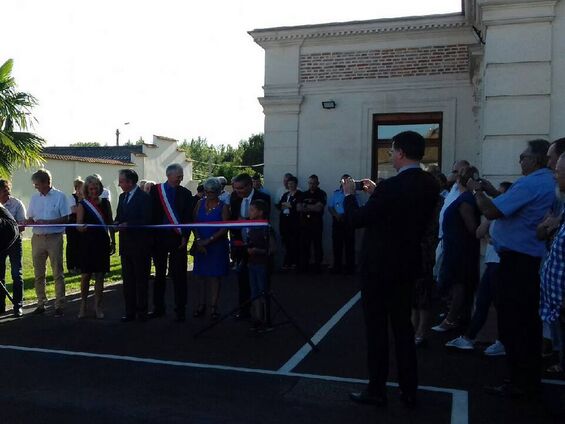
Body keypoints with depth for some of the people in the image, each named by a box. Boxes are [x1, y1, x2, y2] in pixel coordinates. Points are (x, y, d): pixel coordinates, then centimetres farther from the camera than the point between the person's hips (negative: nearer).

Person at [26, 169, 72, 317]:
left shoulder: (60, 196, -5)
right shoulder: (35, 198, 10)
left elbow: (65, 219, -8)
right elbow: (30, 218, 14)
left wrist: (46, 222, -17)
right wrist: (29, 221, -9)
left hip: (54, 238, -5)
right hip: (38, 238, 5)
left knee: (57, 273, -1)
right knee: (38, 273, 10)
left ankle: (59, 305, 5)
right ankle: (41, 303, 20)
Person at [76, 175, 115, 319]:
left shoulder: (105, 203, 7)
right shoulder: (82, 204, -1)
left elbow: (110, 223, 11)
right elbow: (78, 225, -6)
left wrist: (113, 242, 10)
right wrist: (81, 227, -30)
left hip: (102, 243, 2)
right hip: (87, 243, -2)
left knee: (100, 275, 5)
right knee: (85, 275, 1)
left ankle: (97, 306, 14)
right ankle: (83, 304, 17)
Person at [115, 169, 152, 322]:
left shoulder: (144, 197, -11)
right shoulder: (122, 197, 13)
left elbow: (146, 221, -18)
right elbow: (118, 217, 17)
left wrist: (127, 224, -22)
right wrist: (117, 223, -4)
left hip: (140, 246, -7)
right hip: (126, 245, 7)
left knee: (141, 279, 3)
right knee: (127, 279, 10)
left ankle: (142, 311, 12)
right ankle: (130, 311, 17)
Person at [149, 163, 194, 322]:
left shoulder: (185, 193, 4)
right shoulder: (155, 190, 3)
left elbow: (188, 217, 2)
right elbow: (151, 213, 1)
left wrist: (185, 236, -7)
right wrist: (152, 235, -5)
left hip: (177, 238, -1)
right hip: (159, 237, 1)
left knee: (179, 274, 0)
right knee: (159, 274, 11)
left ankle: (180, 310, 8)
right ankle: (158, 307, 22)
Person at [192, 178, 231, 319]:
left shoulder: (223, 207, -4)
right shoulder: (200, 203, 7)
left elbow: (224, 229, -9)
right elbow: (194, 223, 4)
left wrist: (208, 241, -15)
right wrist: (198, 240, -9)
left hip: (217, 245, -3)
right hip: (200, 245, 3)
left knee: (215, 275, 0)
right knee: (200, 274, 4)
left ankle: (213, 307, 6)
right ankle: (201, 305, 12)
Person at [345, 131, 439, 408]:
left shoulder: (391, 186, -22)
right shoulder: (430, 185, 2)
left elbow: (357, 220, -16)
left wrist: (349, 195, 1)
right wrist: (376, 194, 15)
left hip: (380, 265, -7)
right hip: (408, 264, 7)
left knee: (376, 328, 5)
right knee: (403, 326, 16)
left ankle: (376, 390, 15)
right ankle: (409, 390, 23)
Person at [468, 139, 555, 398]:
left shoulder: (530, 184, -18)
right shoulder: (549, 183, 13)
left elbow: (491, 211, -22)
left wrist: (476, 191, -7)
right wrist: (489, 189, 15)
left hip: (517, 260, -10)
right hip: (535, 259, 10)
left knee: (512, 325, -2)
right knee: (529, 322, 16)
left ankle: (519, 384, 6)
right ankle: (532, 379, 26)